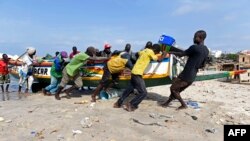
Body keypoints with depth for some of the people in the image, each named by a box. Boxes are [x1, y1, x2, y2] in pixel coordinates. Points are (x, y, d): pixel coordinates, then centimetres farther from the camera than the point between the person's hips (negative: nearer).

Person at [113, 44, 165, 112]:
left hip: (134, 72, 10)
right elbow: (159, 59, -6)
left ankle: (118, 103, 27)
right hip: (137, 74, -10)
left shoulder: (145, 50, 13)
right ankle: (130, 105, -5)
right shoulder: (150, 52, -11)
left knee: (130, 89, 22)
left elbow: (138, 53, 32)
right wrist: (163, 54, 10)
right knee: (143, 92, -7)